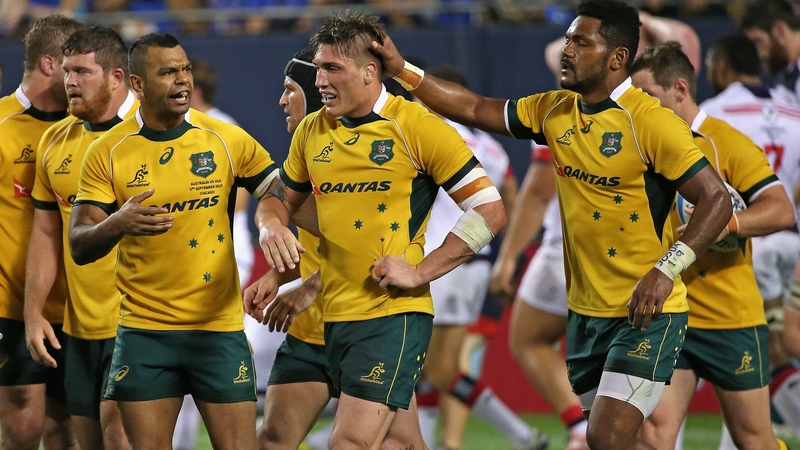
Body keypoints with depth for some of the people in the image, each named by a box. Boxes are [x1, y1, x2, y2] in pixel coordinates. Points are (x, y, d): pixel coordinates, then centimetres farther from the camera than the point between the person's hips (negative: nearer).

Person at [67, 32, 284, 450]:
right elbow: (79, 247, -1)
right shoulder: (107, 152, 0)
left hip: (220, 328, 0)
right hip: (144, 332, 0)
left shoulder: (227, 140, 0)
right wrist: (116, 225, -23)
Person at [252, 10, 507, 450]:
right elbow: (281, 198, 26)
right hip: (336, 315, 6)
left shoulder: (416, 126, -8)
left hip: (393, 314, -6)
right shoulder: (312, 131, 10)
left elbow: (490, 210, -8)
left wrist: (420, 271, -14)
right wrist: (271, 227, 1)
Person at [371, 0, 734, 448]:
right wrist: (404, 71, 6)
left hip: (647, 313, -8)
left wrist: (666, 269, -26)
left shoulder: (652, 122, -15)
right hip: (586, 311, 8)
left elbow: (717, 198, -17)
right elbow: (477, 110, 15)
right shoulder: (555, 111, 7)